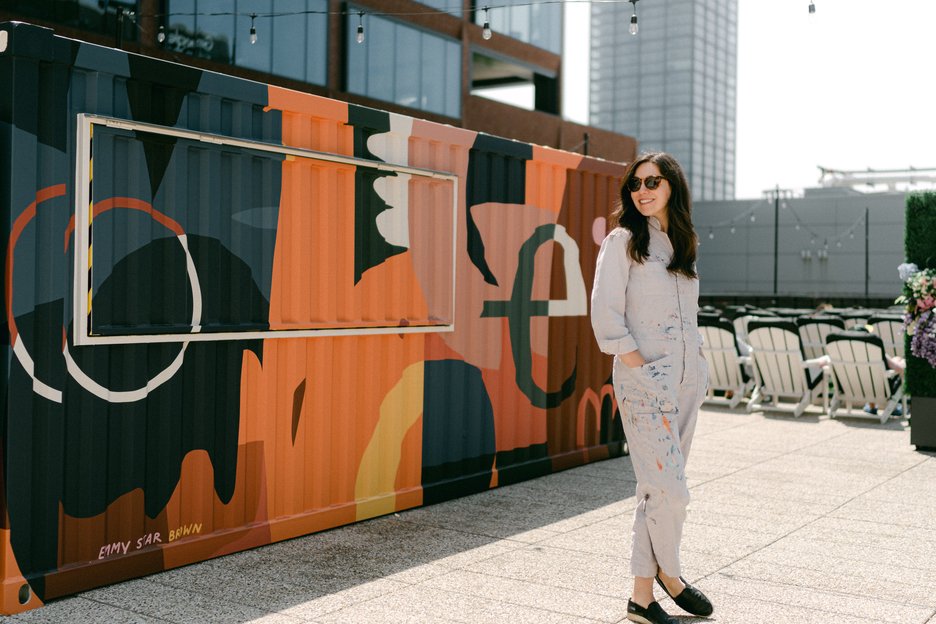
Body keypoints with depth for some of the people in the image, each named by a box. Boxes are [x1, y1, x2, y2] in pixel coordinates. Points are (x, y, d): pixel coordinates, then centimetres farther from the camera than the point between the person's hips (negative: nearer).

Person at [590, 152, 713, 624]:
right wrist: (640, 366, -15)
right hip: (645, 379, -6)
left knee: (657, 488, 10)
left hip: (688, 379, 6)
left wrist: (696, 365, 9)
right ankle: (668, 572, 19)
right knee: (671, 490, -9)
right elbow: (605, 315, -11)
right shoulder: (623, 241, -4)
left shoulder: (682, 244, 15)